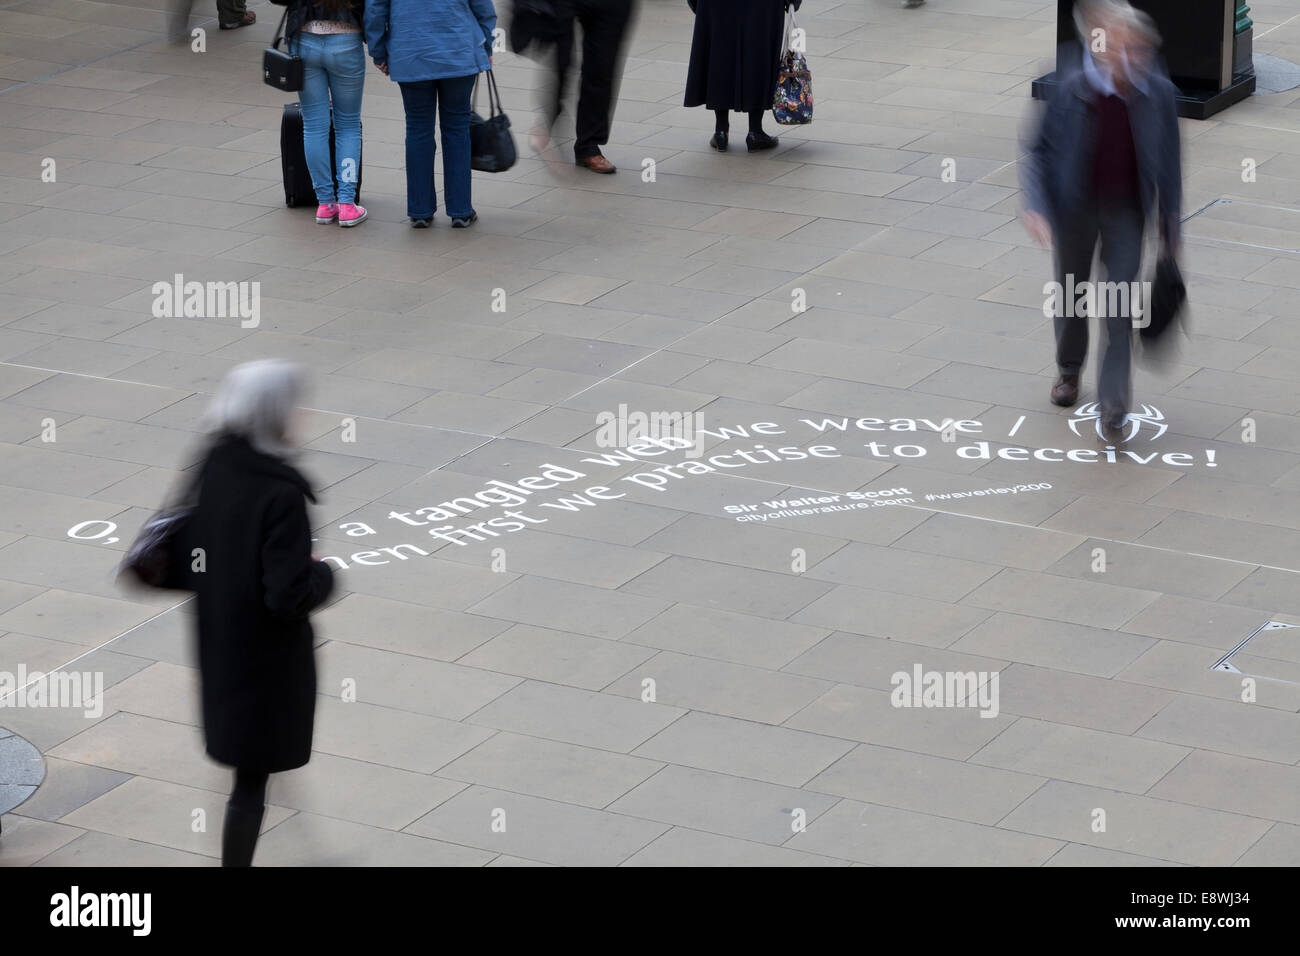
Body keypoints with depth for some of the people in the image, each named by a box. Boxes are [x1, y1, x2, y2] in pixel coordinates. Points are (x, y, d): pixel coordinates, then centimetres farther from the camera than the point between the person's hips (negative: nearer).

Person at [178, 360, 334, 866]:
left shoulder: (209, 474, -3)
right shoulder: (280, 492, -24)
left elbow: (183, 567, 6)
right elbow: (290, 596, -25)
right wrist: (323, 574, -7)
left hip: (216, 652, 7)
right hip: (265, 660, -7)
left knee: (246, 768, 23)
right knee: (253, 779, 4)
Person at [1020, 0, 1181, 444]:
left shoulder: (1157, 92, -12)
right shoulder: (1069, 87, -17)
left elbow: (1169, 161, 0)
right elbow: (1039, 150, -7)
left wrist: (1170, 224, 4)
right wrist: (1036, 205, -18)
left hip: (1126, 209, 0)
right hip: (1075, 204, 0)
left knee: (1120, 309, -7)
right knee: (1071, 290, 19)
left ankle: (1113, 408, -3)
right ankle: (1069, 371, 45)